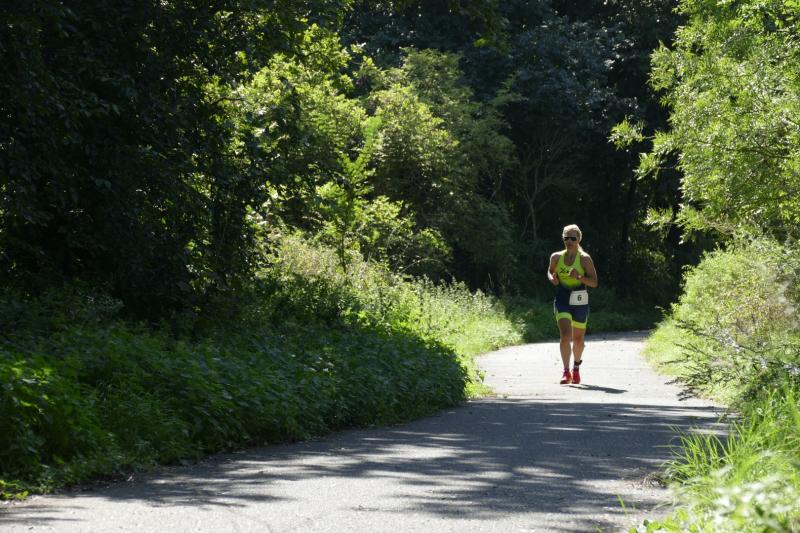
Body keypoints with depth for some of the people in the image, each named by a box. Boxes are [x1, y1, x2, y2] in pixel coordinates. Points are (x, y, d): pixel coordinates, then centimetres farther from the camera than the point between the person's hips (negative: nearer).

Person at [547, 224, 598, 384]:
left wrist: (579, 277, -22)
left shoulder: (584, 259, -5)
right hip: (562, 299, 1)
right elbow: (550, 271, 22)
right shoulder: (556, 257, 4)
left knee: (578, 338, 13)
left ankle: (576, 367, 38)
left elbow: (594, 282, -5)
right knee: (565, 335, -17)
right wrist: (552, 278, -1)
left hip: (579, 300, -1)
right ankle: (566, 372, -19)